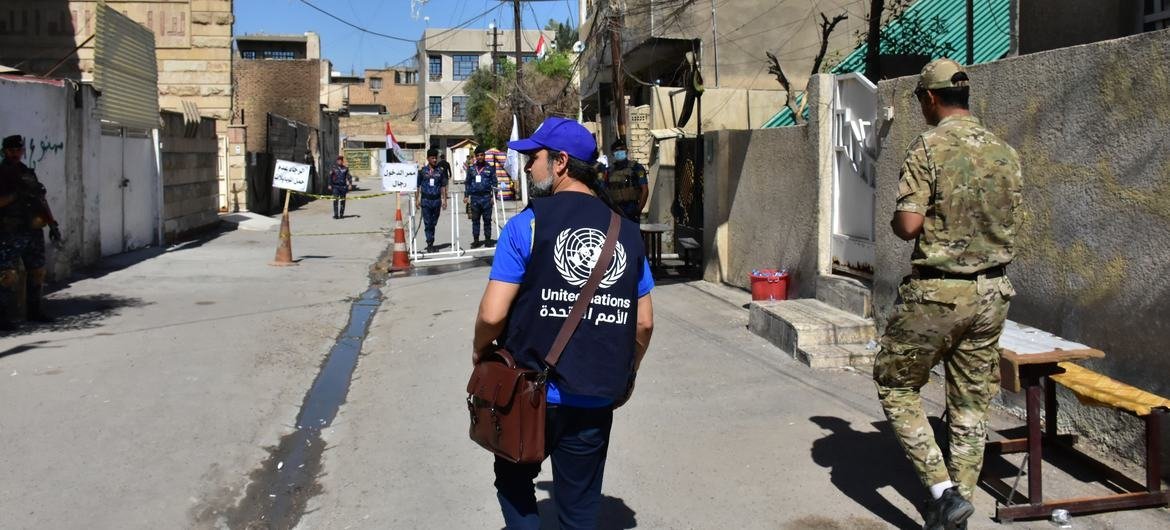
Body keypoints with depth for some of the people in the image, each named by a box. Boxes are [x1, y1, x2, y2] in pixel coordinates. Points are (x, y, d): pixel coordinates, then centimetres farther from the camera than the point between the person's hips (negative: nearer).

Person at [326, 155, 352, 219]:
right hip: (335, 186, -2)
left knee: (342, 200, 6)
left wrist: (350, 184, -9)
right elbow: (330, 176, 6)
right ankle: (336, 214, -10)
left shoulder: (345, 168, 6)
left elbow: (349, 176, 4)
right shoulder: (334, 168, 4)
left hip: (343, 186, 2)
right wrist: (329, 185, -1)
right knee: (335, 200, -9)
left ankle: (341, 214, 15)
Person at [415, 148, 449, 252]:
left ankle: (431, 244, 17)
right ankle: (430, 244, -2)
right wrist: (416, 200, -1)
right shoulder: (422, 171, 1)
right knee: (427, 223, -4)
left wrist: (444, 200, 3)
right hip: (425, 200, -2)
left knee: (433, 223, 8)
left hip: (436, 200, 2)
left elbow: (443, 186, 8)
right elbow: (417, 186, 4)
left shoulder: (440, 171, 5)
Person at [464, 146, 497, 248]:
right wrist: (466, 196, 6)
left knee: (487, 219, 1)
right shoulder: (471, 169, 10)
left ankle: (488, 239, 8)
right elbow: (467, 183, 13)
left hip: (486, 197, -2)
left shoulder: (490, 169, 4)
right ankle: (475, 240, 10)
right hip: (474, 197, 2)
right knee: (475, 220, 5)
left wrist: (494, 196, -2)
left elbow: (494, 183, 4)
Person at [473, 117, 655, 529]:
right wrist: (625, 376, 20)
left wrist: (479, 350, 6)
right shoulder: (626, 232, 3)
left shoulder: (527, 224, -10)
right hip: (596, 400, 3)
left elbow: (493, 314, -14)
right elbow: (644, 322, 6)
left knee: (514, 482, 22)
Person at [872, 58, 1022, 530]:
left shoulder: (929, 147, -13)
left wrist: (895, 220, 2)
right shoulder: (1005, 152, 6)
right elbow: (1007, 224, 15)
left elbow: (908, 225, -20)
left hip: (937, 292, -6)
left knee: (896, 387, 10)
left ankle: (944, 491, 1)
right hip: (992, 293, 6)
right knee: (971, 403, 13)